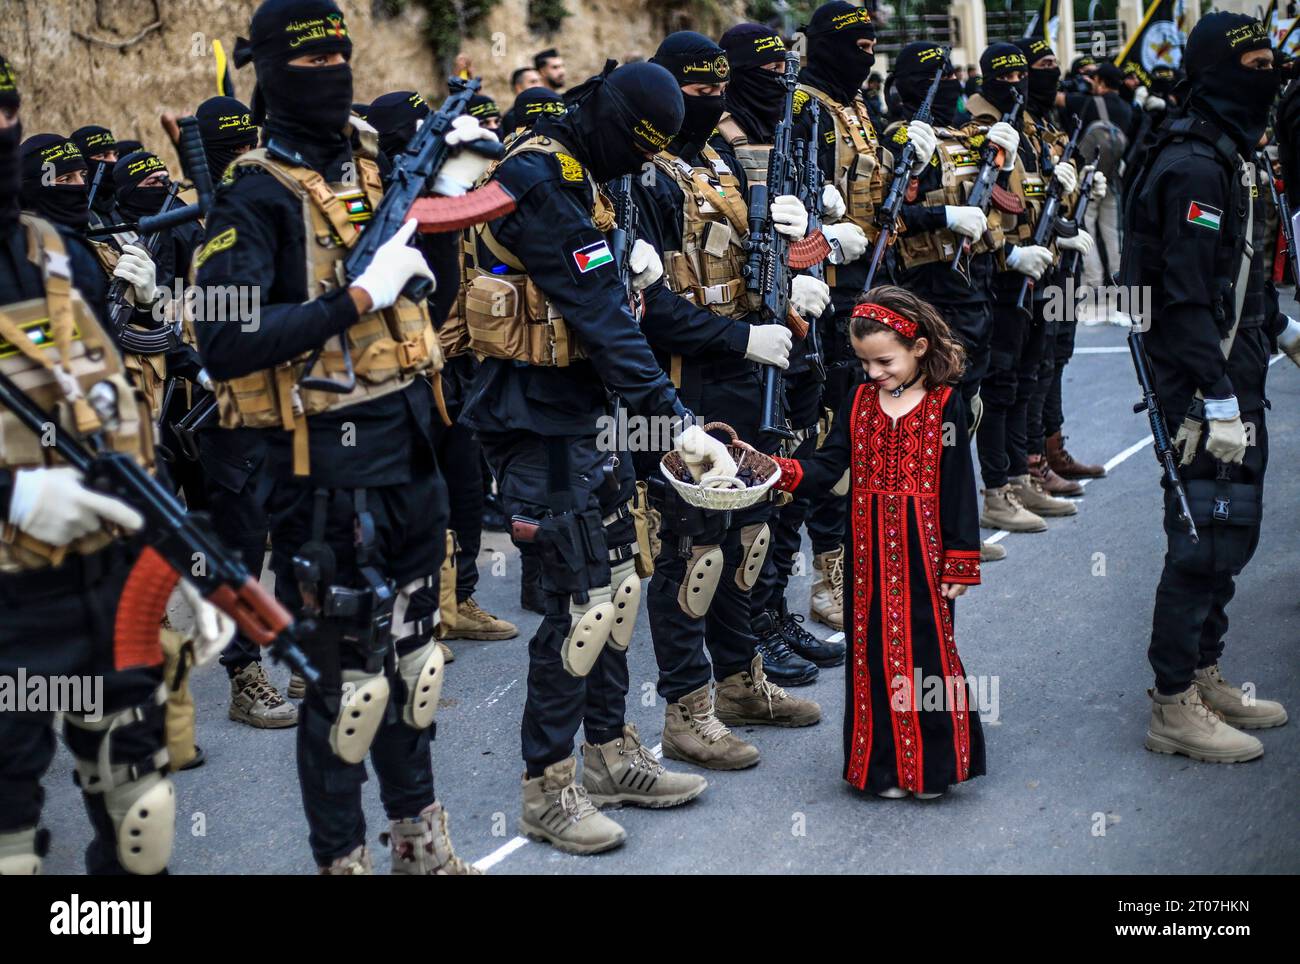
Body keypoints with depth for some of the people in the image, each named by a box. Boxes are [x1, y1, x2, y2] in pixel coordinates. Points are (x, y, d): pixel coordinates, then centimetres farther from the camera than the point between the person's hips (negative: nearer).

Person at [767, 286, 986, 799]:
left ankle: (931, 763, 15)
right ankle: (885, 764, 19)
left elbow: (958, 488, -4)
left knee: (925, 648, 1)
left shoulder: (945, 404, -4)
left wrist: (960, 563, -6)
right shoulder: (859, 402, 8)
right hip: (870, 551, 4)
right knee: (874, 650, 8)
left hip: (924, 551, -4)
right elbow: (828, 467, 3)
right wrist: (775, 469, -15)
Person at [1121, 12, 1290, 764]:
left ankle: (1204, 675, 28)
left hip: (1236, 384, 11)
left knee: (1233, 533, 16)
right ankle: (1175, 707, 3)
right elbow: (1188, 294, -23)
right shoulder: (1195, 166, -17)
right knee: (1204, 540, -6)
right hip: (1205, 391, -11)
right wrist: (1218, 399, -25)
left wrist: (1280, 327, 24)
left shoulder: (1233, 158, 16)